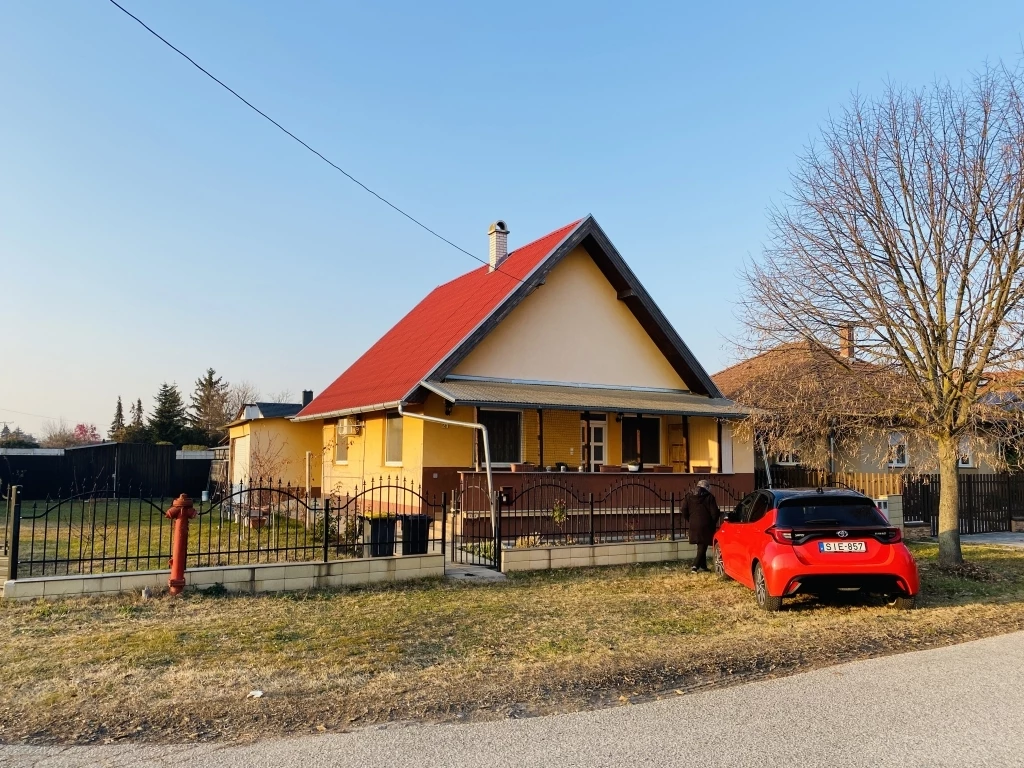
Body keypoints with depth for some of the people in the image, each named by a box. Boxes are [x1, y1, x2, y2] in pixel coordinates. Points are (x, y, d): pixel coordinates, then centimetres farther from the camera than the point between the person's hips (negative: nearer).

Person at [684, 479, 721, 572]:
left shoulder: (690, 497, 7)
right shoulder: (709, 497, -7)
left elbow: (684, 513, 7)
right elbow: (714, 512, -9)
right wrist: (713, 523, 7)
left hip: (694, 526, 5)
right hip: (705, 526, -5)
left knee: (701, 546, 18)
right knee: (703, 547, -2)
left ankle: (703, 566, 24)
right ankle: (695, 566, -14)